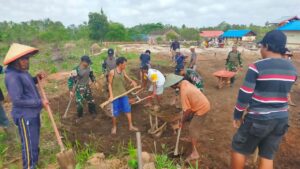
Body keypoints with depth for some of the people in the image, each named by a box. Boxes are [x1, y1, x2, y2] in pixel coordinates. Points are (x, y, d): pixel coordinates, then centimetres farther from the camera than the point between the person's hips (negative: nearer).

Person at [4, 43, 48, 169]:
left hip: (33, 113, 10)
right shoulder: (12, 76, -23)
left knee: (34, 141, 24)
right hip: (24, 115, -10)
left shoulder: (22, 71, 6)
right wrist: (40, 102, -22)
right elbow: (17, 100, -26)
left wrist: (37, 78, 4)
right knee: (29, 143, 2)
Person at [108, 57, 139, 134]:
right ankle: (114, 127, 30)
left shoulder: (123, 72, 1)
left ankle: (131, 126, 22)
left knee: (128, 109, 9)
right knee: (115, 112, 8)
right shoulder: (112, 72, -13)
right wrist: (111, 95, -15)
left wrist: (132, 81, -19)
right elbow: (110, 84, -10)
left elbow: (128, 79, 5)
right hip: (115, 95, -5)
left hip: (123, 94, 5)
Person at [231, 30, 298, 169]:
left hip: (258, 119, -6)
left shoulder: (257, 67, -17)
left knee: (239, 148, 14)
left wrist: (237, 115, -4)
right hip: (281, 119, 7)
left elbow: (244, 95, -16)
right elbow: (282, 92, 15)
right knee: (268, 156, 18)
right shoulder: (292, 69, 4)